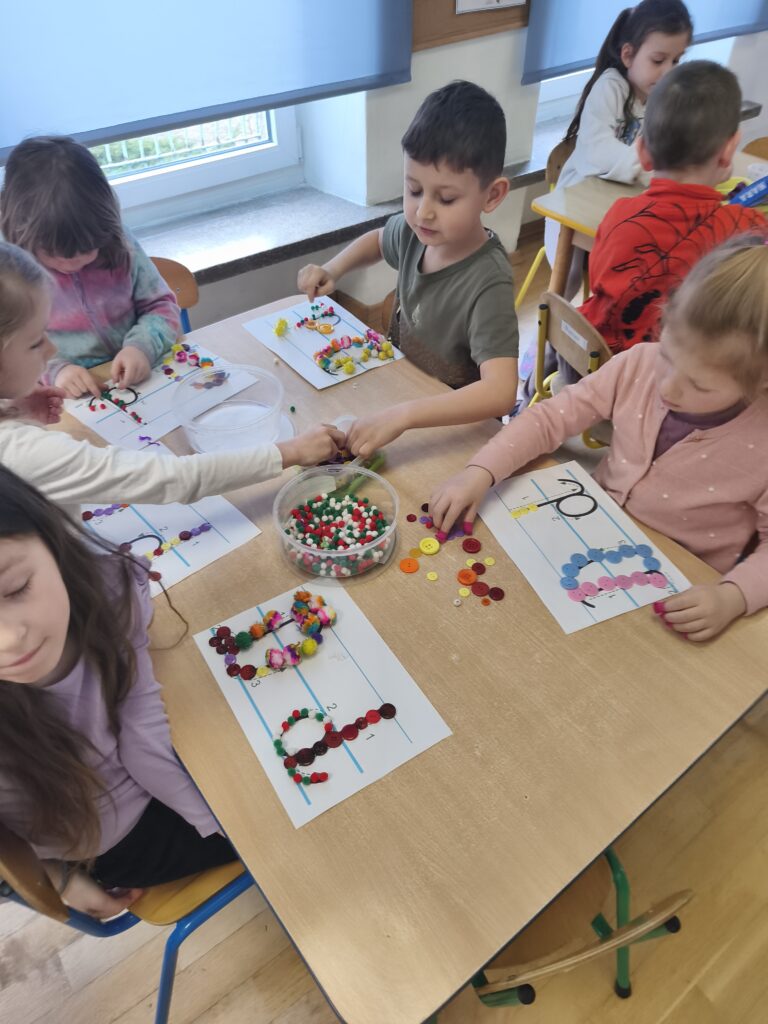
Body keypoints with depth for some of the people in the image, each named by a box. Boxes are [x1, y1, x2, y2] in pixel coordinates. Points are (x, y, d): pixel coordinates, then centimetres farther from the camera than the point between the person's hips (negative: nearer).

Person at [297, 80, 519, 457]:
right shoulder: (416, 230, -8)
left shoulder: (488, 285, -28)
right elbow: (378, 240, 17)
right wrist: (332, 269, -1)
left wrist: (402, 415, -48)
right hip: (401, 390, 6)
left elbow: (500, 392, -39)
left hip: (454, 425, -5)